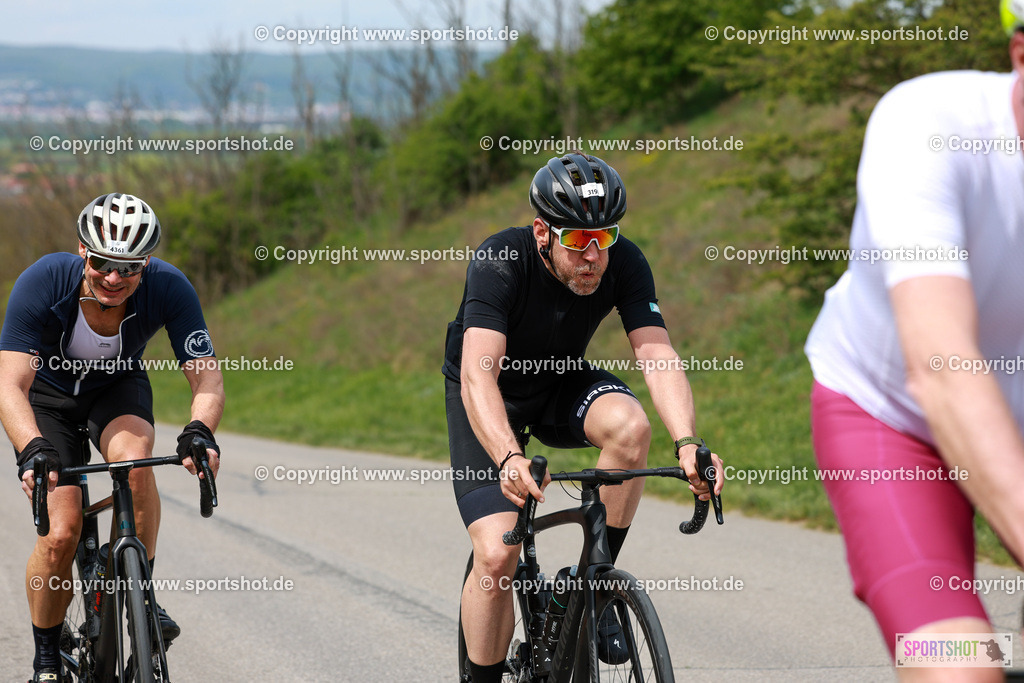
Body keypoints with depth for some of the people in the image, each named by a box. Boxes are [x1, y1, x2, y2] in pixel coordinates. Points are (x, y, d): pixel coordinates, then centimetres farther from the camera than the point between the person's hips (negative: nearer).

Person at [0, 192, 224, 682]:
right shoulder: (43, 283, -34)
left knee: (134, 458, -33)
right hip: (48, 392, -1)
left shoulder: (169, 288, -30)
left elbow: (206, 375, -30)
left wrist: (199, 431, -52)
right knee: (61, 534, -14)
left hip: (119, 389, 1)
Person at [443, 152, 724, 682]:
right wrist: (509, 458, -61)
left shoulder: (624, 264, -23)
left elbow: (659, 356, -31)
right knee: (496, 555, -18)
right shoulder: (499, 262, -33)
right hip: (494, 400, -3)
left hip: (562, 385, 3)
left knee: (629, 424, -31)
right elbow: (478, 376, -43)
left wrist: (687, 443, -50)